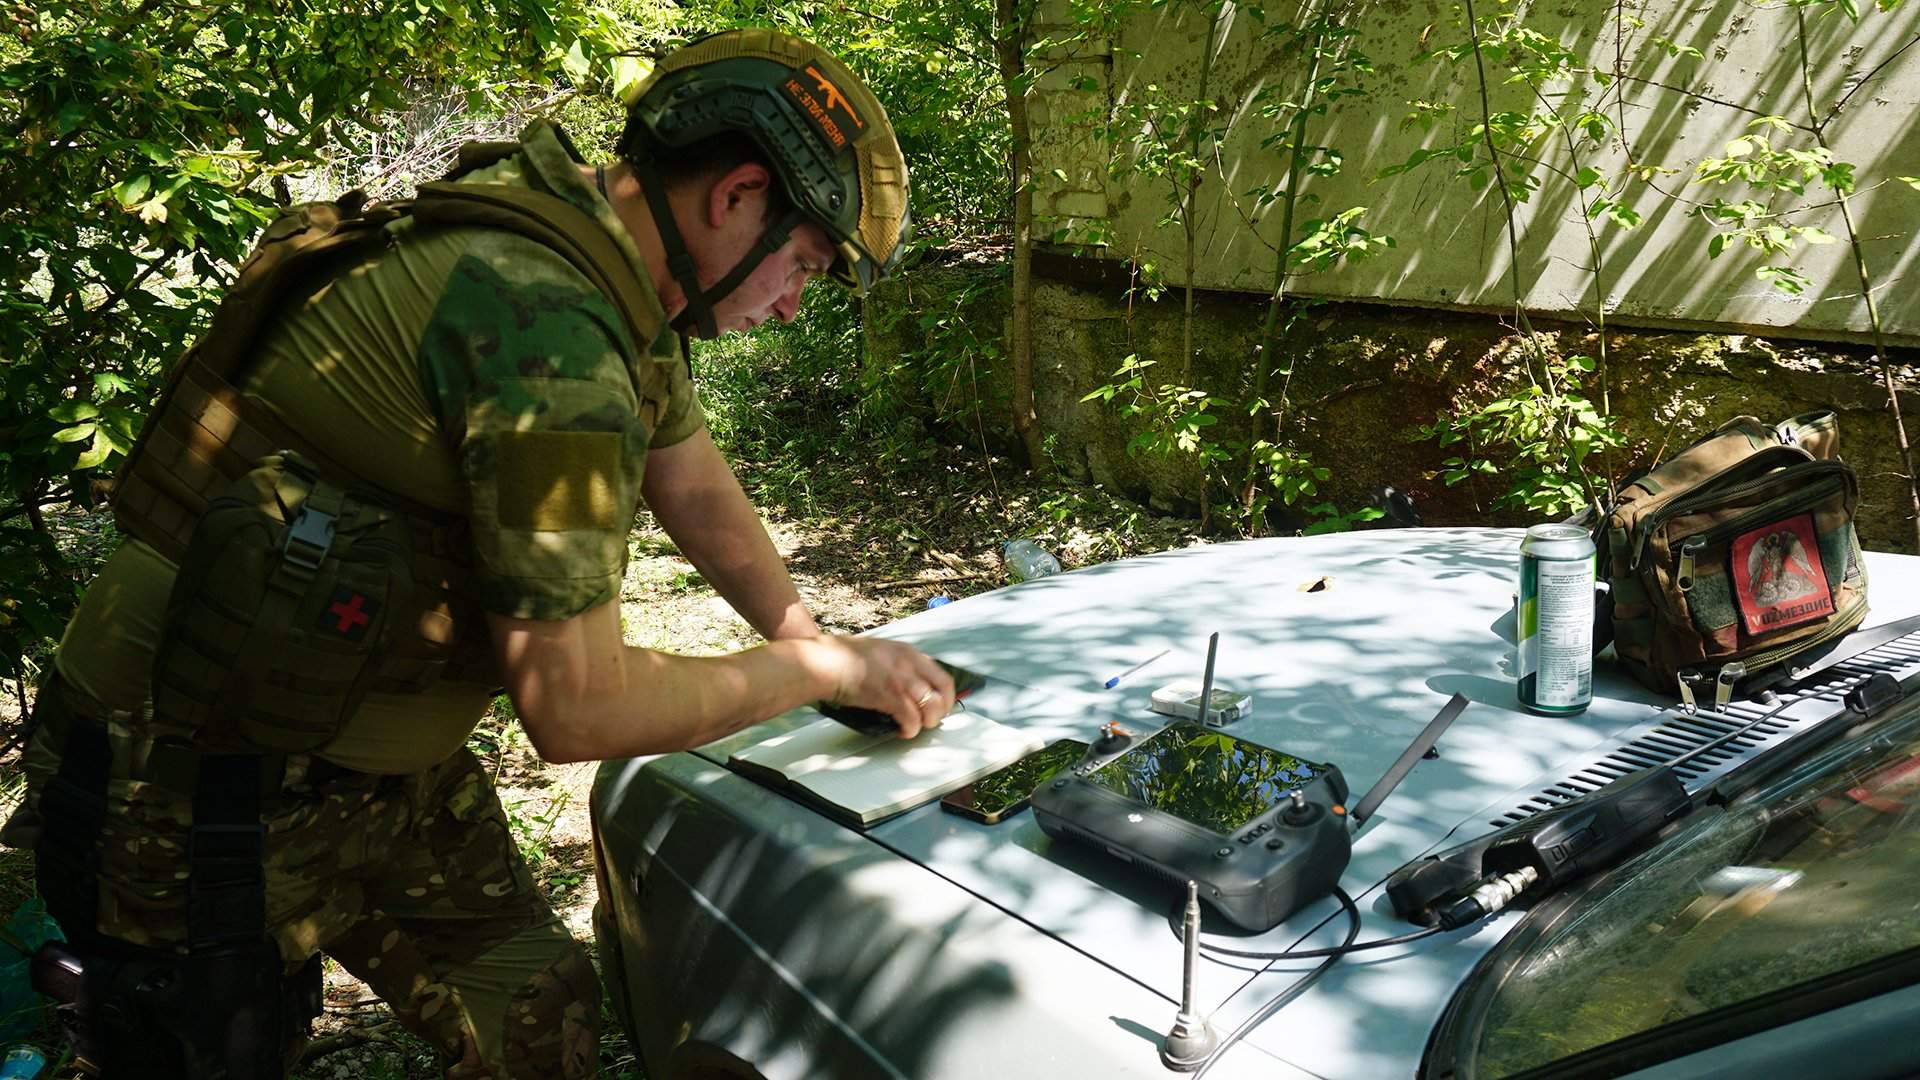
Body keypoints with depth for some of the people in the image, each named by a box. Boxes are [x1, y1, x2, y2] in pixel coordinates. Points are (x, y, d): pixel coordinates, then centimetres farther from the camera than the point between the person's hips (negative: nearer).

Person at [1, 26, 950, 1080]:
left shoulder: (612, 264, 0)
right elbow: (576, 707, -28)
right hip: (202, 797, -9)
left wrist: (817, 644, 11)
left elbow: (696, 488, 14)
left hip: (379, 759, 9)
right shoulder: (548, 321, -31)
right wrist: (820, 668, -15)